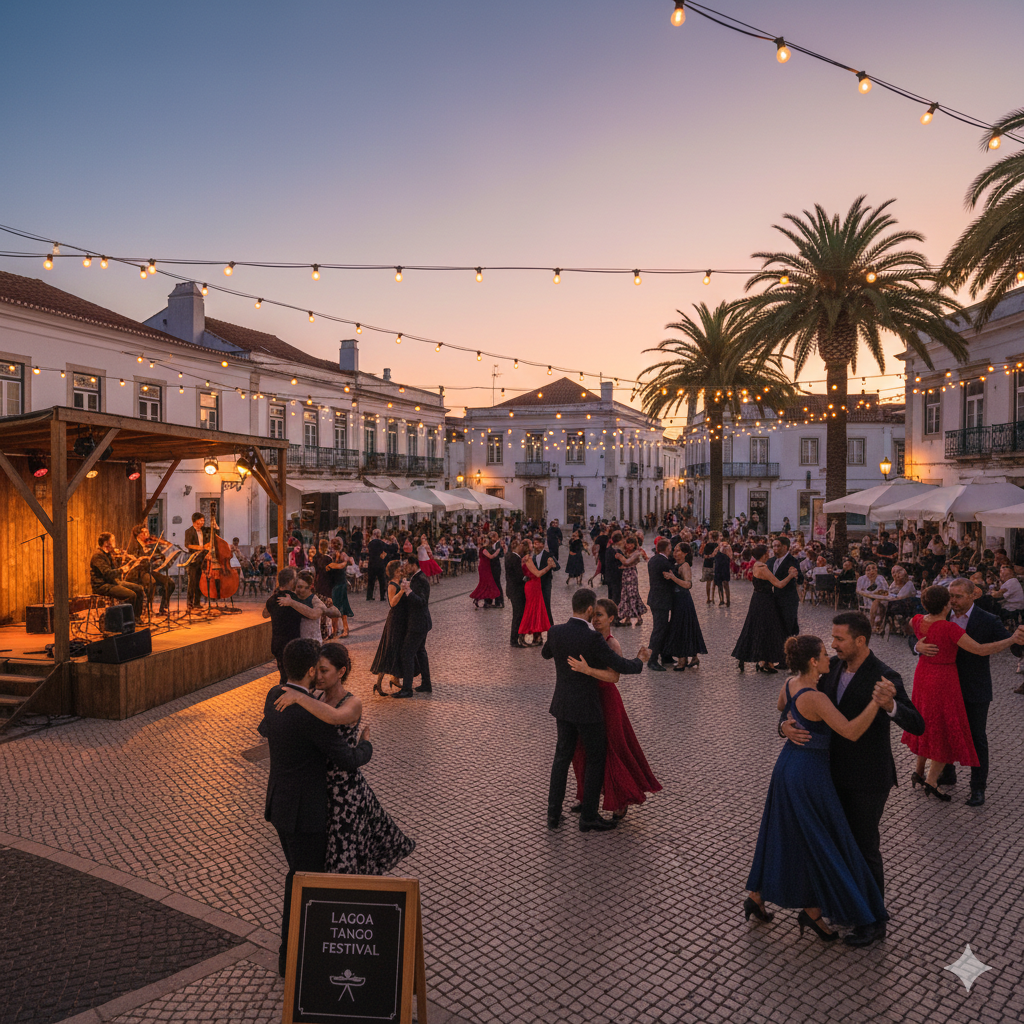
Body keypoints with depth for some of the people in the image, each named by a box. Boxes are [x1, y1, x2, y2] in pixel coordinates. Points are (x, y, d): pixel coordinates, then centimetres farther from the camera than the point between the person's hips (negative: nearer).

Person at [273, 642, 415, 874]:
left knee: (346, 863, 4)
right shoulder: (319, 699, 1)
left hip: (347, 790, -7)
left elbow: (333, 717, -46)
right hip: (323, 787, 7)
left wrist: (298, 696, -40)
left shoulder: (353, 704, -22)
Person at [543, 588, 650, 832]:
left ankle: (554, 814, 23)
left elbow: (546, 653, 17)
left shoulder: (555, 632, -6)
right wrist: (641, 659, 3)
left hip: (563, 705, 6)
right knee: (596, 761, 11)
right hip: (587, 709, -6)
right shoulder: (593, 639, -24)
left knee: (562, 756, 19)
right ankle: (588, 818, 19)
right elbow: (623, 667, -18)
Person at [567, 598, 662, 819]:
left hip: (605, 700, -7)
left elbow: (614, 676, -34)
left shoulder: (613, 645, -21)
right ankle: (588, 795, 34)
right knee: (583, 751, 15)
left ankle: (622, 800, 25)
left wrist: (587, 670, -45)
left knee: (610, 753, 4)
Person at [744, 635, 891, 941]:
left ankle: (756, 897, 33)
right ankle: (812, 911, 26)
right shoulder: (815, 698, -27)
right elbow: (851, 732, -34)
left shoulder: (789, 684, -1)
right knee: (824, 842, 11)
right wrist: (876, 703, -43)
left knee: (782, 834, 22)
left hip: (787, 766, 9)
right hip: (808, 773, -9)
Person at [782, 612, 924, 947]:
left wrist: (890, 705, -49)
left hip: (867, 779, -7)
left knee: (864, 845, 7)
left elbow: (917, 725, -29)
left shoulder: (885, 678, -23)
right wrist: (786, 724, -22)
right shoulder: (833, 667, -5)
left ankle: (873, 921, 26)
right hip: (837, 772, 7)